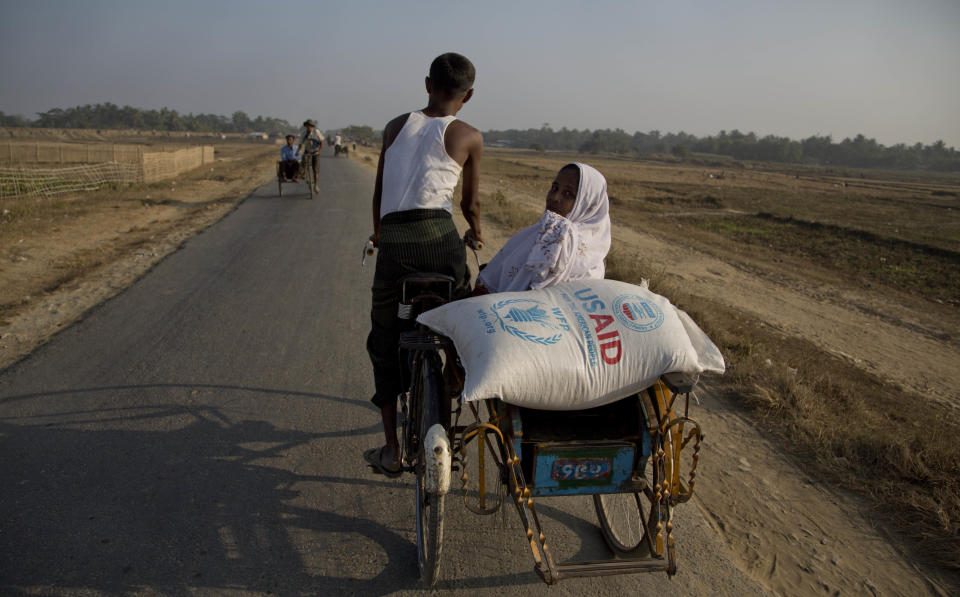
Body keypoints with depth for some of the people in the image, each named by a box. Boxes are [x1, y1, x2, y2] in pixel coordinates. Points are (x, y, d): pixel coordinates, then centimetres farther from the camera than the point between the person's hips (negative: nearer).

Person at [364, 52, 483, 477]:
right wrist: (475, 233, 37)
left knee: (385, 344, 13)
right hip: (439, 238, -2)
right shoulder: (469, 137, 7)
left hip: (393, 242, 2)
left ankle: (391, 449, 16)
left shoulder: (395, 126, 15)